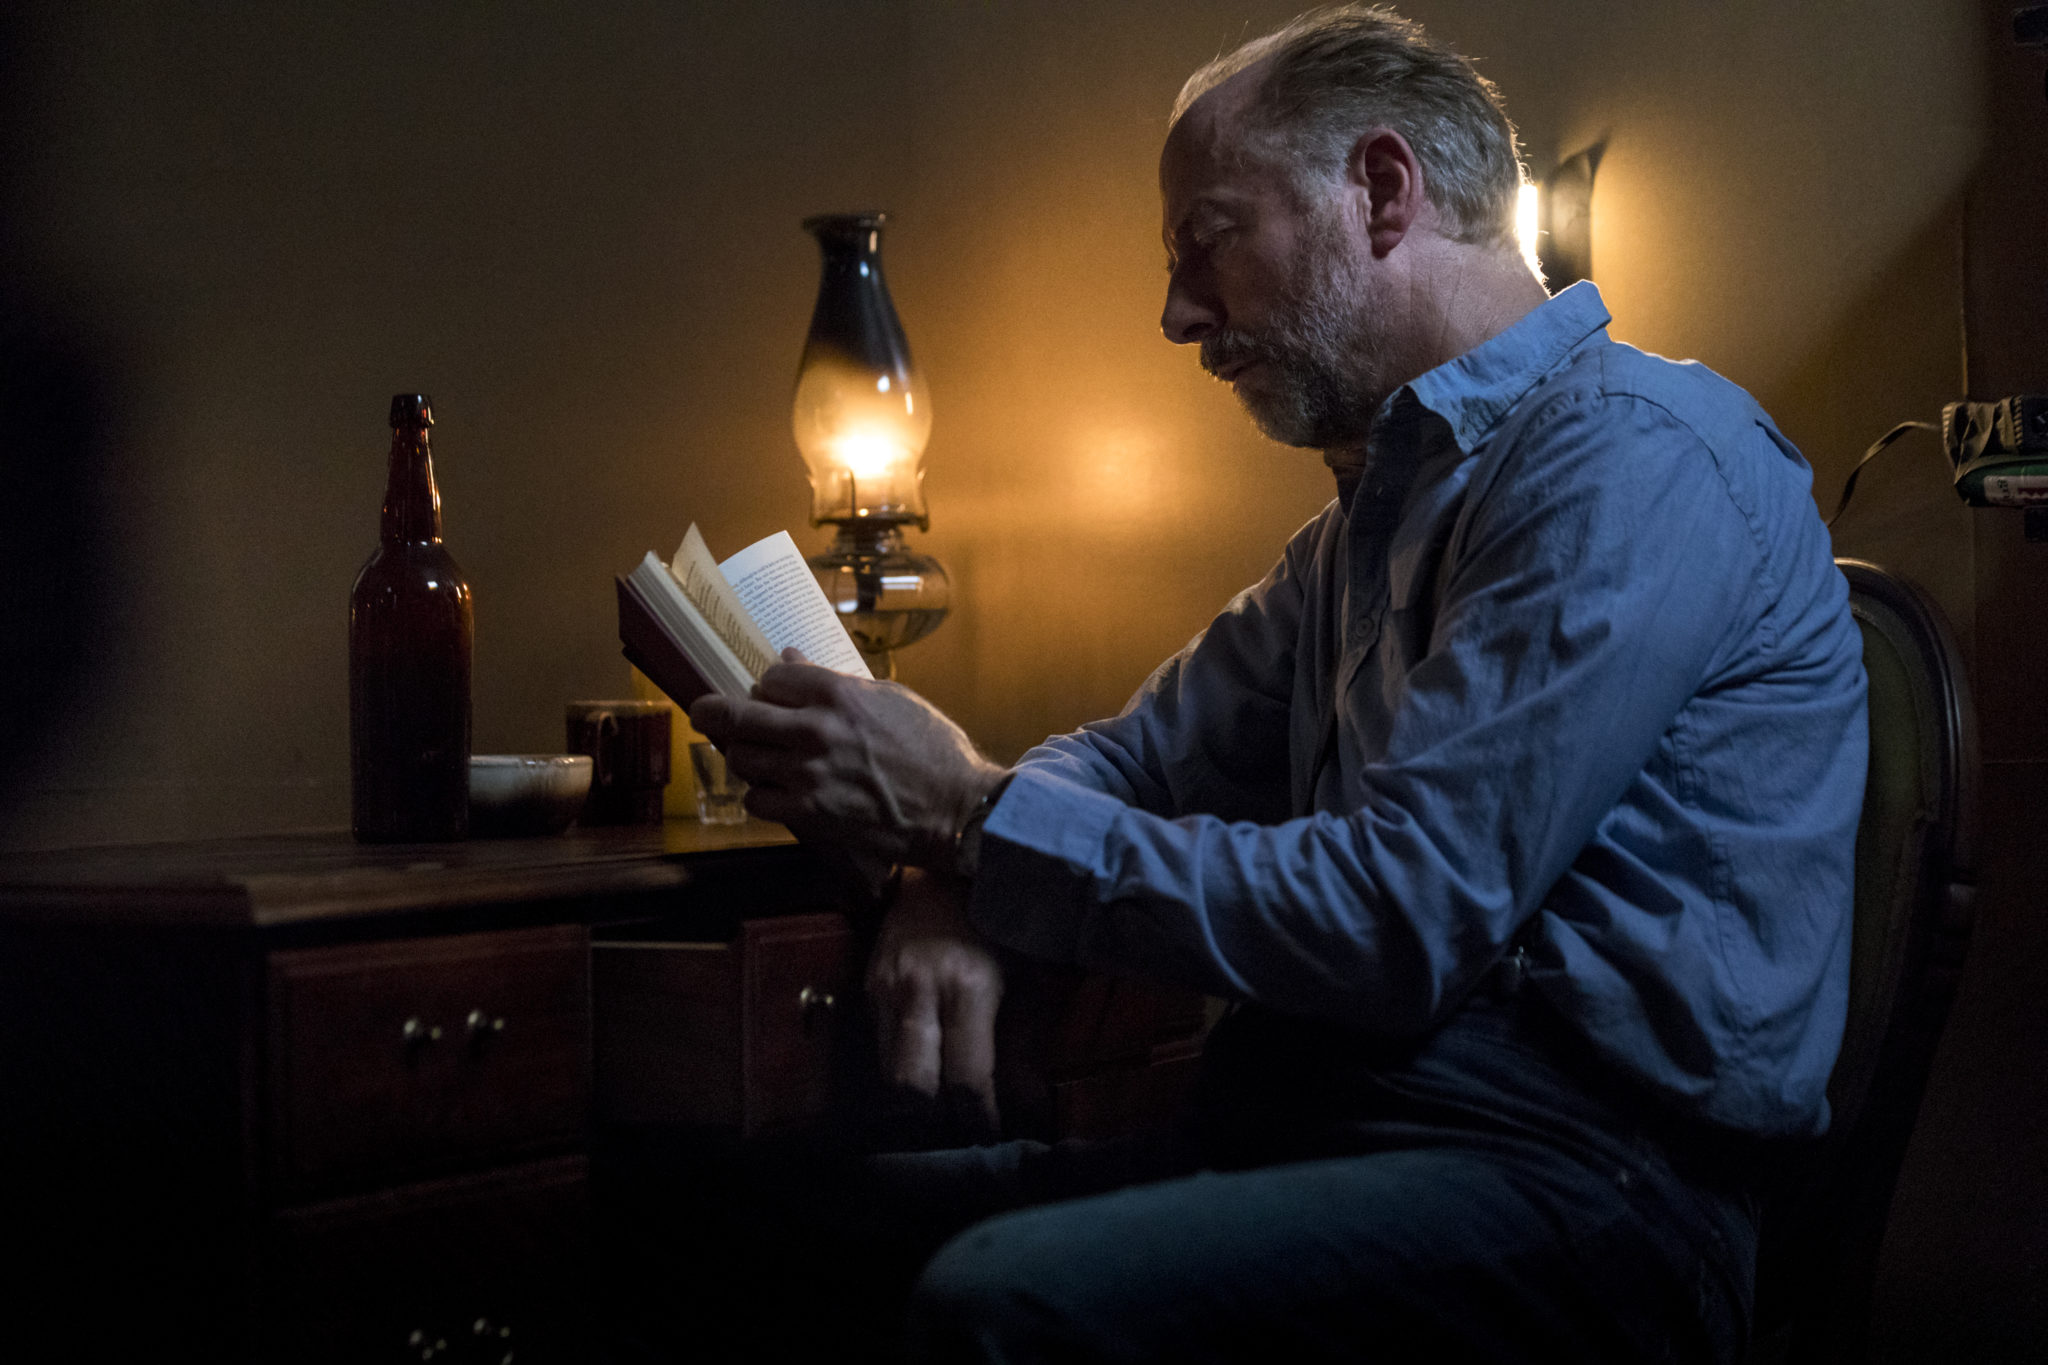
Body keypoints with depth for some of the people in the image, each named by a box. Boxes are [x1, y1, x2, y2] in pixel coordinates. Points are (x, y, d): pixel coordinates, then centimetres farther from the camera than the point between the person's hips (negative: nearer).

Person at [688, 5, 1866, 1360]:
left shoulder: (1632, 458, -11)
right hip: (1312, 1120, 9)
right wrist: (960, 879, 0)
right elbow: (1140, 751, 24)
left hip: (1575, 1173, -8)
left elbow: (1395, 921, -19)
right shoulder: (1380, 506, 22)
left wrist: (972, 814, -13)